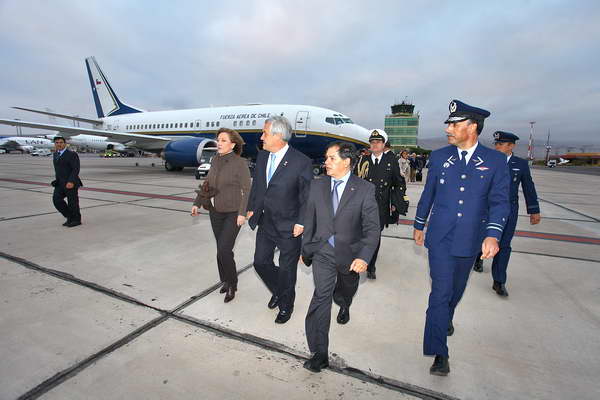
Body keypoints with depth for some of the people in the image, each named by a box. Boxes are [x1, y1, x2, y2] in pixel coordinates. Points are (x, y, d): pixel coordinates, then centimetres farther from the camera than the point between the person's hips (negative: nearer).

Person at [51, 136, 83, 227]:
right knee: (56, 199, -5)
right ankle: (69, 217, 9)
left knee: (72, 202, 0)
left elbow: (76, 169, -17)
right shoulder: (56, 154, 14)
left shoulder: (72, 154, -10)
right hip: (60, 183, 7)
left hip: (70, 183, -7)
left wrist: (71, 181, -24)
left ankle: (76, 220, 15)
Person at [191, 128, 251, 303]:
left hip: (233, 213, -6)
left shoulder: (240, 163, -13)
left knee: (224, 250, -10)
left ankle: (232, 285, 12)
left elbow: (247, 189, -14)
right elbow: (207, 184, 13)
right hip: (215, 211, 6)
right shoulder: (215, 160, 5)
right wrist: (197, 203, 9)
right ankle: (226, 280, 32)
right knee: (221, 249, 14)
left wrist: (242, 213, -18)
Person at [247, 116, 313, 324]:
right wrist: (251, 208, 10)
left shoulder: (301, 162, -18)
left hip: (288, 227, -6)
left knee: (287, 269, 11)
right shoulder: (262, 155, 1)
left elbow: (307, 197, -13)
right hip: (265, 222, 6)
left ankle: (286, 305, 38)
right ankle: (277, 291, 46)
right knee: (261, 262, 16)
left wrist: (301, 223, -15)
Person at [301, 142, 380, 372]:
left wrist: (364, 257, -25)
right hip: (323, 252, 1)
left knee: (346, 295, 21)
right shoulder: (318, 185, -2)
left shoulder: (365, 189, -12)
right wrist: (306, 249, 9)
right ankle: (319, 353, 2)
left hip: (350, 254, 0)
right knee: (321, 296, -10)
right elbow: (309, 220, 5)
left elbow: (372, 228, -13)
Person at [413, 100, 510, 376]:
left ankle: (446, 318, 50)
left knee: (456, 288, 20)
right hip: (440, 238, -1)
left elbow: (499, 201, -5)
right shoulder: (439, 157, -1)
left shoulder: (495, 160, -3)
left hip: (470, 240, 1)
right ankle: (439, 353, 7)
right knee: (440, 291, -3)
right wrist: (419, 225, 13)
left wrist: (493, 234, -19)